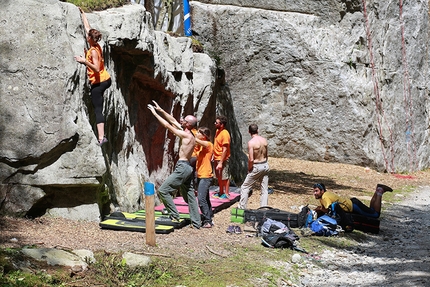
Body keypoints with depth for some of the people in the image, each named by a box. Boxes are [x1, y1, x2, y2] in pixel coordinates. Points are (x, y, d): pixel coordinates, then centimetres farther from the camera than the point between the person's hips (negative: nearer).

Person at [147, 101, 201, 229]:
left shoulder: (186, 135, -14)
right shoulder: (190, 135, 11)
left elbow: (168, 125, -11)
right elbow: (173, 121, 18)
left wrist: (155, 113, -3)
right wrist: (161, 110, 19)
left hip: (182, 167, -10)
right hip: (187, 167, 10)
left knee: (163, 190, -5)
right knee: (190, 196, 11)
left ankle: (174, 215, -2)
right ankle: (196, 223, 13)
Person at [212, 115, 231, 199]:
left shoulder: (225, 134, -21)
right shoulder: (218, 131, 8)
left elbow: (225, 149, -23)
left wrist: (221, 162, -24)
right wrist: (213, 155, 17)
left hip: (222, 159, -9)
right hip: (216, 158, 9)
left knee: (225, 177, 1)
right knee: (219, 177, 17)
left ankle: (226, 194, 10)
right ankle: (221, 192, 27)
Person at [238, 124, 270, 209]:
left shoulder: (251, 142, -18)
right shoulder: (264, 140, 1)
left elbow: (251, 159, -20)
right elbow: (266, 155, 11)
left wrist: (249, 169, -4)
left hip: (256, 167, -6)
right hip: (265, 165, 6)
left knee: (245, 188, 7)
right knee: (264, 190, 11)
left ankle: (242, 208, 9)